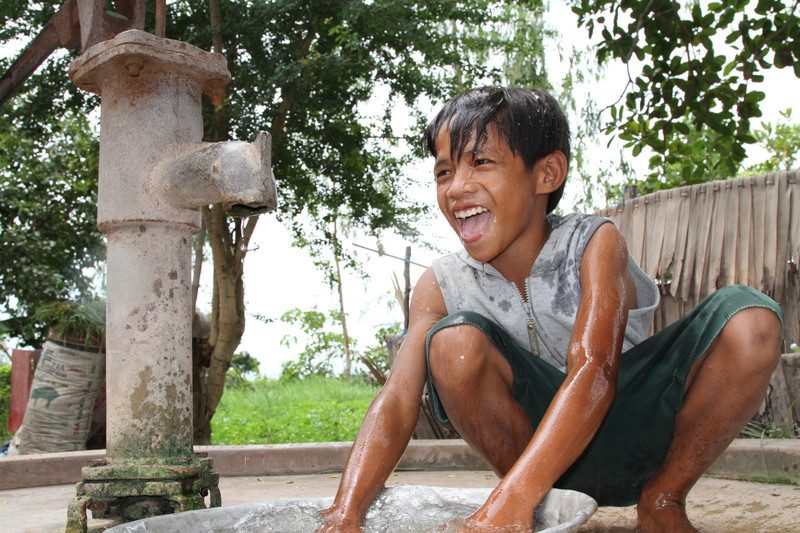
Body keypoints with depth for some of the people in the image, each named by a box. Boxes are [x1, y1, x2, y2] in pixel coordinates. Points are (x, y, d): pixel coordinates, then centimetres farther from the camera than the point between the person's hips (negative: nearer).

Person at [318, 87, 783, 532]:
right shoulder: (441, 286, -11)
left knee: (750, 321, -25)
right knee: (453, 342, -27)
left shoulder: (595, 243, -19)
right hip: (540, 446, 1)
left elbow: (592, 373, -36)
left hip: (634, 437, -1)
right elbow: (398, 398, -24)